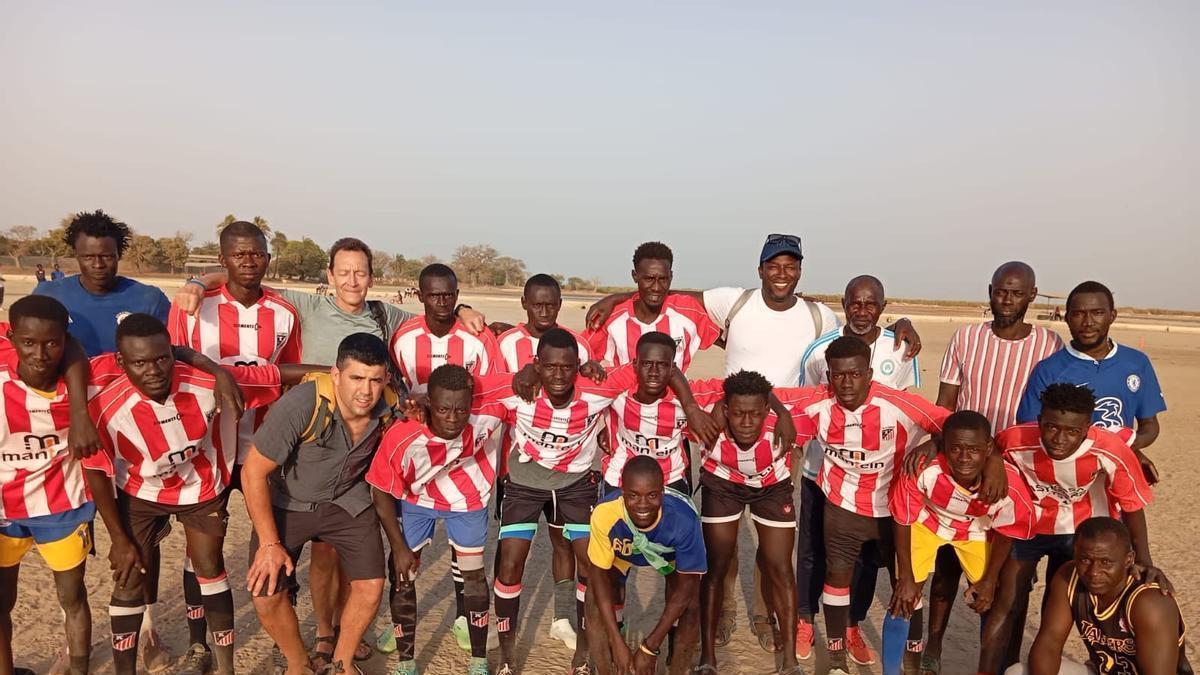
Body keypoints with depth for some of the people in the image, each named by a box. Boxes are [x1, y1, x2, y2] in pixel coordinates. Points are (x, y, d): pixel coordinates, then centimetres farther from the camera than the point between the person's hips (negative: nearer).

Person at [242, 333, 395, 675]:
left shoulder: (389, 410, -21)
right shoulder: (301, 405, -35)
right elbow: (253, 472, -24)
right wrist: (270, 543, -20)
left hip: (347, 500, 3)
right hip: (287, 502, -2)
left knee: (371, 586, -6)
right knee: (266, 596, -9)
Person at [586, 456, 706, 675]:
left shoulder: (684, 517, -41)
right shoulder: (604, 512, -40)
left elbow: (686, 588, -28)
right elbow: (600, 575, -24)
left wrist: (650, 647, -27)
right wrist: (618, 643, -25)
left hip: (673, 557, -1)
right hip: (622, 555, 1)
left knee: (690, 606, -21)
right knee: (595, 598, -19)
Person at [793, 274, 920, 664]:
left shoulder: (902, 351, -4)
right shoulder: (820, 350, -8)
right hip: (823, 469, -1)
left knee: (866, 554, 14)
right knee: (813, 551, 12)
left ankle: (852, 627, 33)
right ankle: (804, 621, 31)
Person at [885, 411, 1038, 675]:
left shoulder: (1009, 484, -36)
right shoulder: (923, 470, -41)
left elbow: (1005, 532, -11)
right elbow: (903, 520, -21)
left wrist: (989, 580, -2)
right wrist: (906, 577, -14)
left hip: (976, 531, 2)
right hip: (926, 522, -1)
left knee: (989, 603, 7)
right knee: (904, 599, -5)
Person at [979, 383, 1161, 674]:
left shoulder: (1111, 451, -33)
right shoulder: (1015, 441, -33)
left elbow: (1132, 505, -18)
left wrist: (1143, 561, -21)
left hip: (1080, 530, 1)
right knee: (1008, 604, -1)